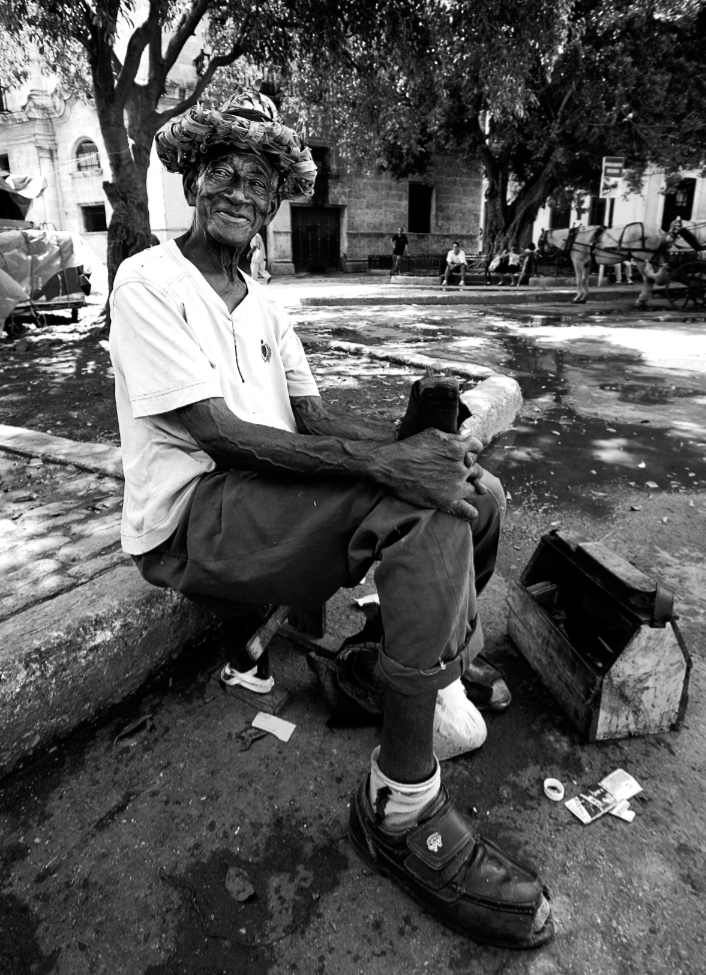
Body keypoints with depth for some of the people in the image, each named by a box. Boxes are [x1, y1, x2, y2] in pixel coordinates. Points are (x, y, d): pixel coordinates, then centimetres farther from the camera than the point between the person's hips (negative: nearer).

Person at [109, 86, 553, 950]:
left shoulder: (264, 309, 19)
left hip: (275, 506, 8)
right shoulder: (149, 282, -6)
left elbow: (313, 416, 10)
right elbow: (214, 432, -18)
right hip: (193, 518, -7)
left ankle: (443, 670, 16)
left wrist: (414, 439, -10)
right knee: (428, 504, -29)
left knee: (476, 491, -3)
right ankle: (402, 807, -20)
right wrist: (382, 460, -27)